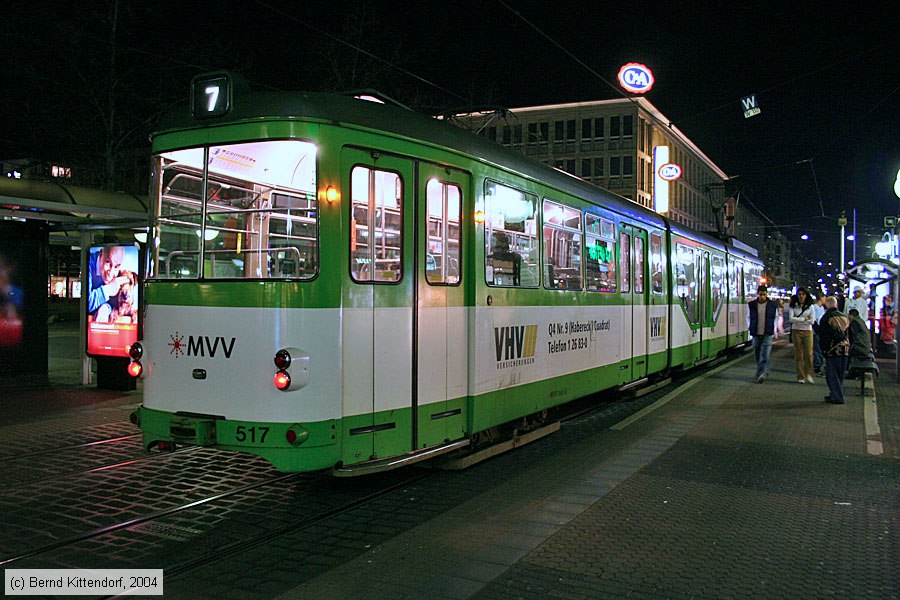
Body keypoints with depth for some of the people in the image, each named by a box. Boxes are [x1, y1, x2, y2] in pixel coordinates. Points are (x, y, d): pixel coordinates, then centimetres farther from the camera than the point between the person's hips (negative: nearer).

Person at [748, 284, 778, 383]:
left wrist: (774, 329, 5)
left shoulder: (772, 304, 1)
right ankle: (763, 373, 23)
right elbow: (749, 317, 15)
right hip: (756, 333, 2)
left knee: (765, 355, -13)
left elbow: (776, 317, 12)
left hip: (767, 334, -2)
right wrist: (751, 328, 7)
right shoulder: (751, 305, 4)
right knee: (758, 355, 8)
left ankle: (762, 374, -21)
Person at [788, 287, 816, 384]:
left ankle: (809, 375, -1)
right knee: (798, 354, 1)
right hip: (796, 331, 0)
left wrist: (798, 319, -6)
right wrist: (804, 319, -9)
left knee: (809, 353, -10)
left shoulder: (810, 306, 5)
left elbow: (812, 321, -5)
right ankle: (801, 377, 5)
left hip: (808, 332, 0)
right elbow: (791, 319, -10)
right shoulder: (793, 306, 4)